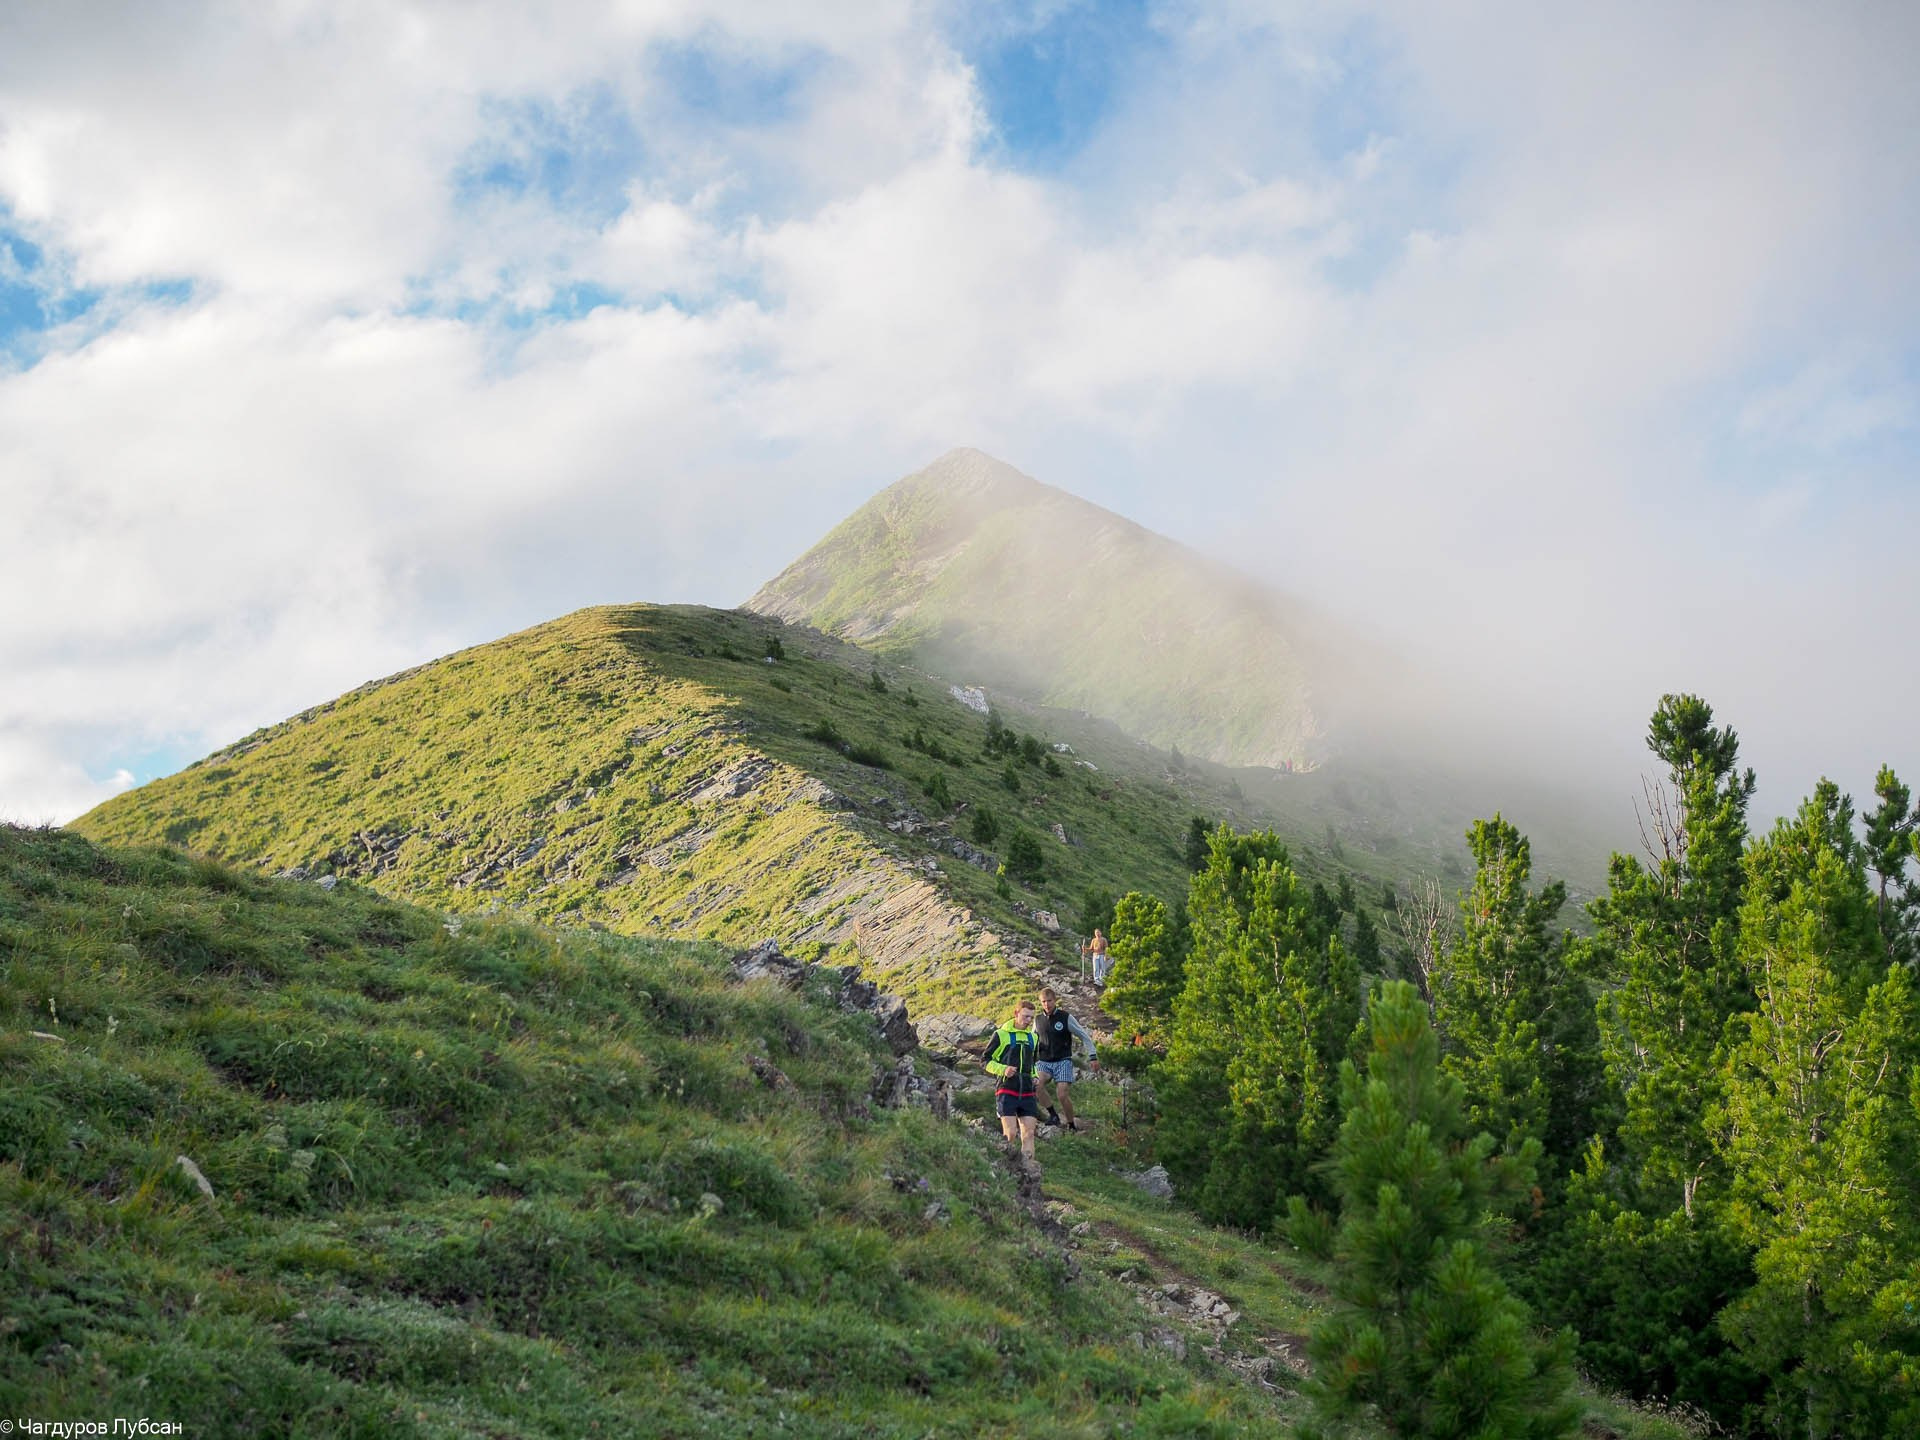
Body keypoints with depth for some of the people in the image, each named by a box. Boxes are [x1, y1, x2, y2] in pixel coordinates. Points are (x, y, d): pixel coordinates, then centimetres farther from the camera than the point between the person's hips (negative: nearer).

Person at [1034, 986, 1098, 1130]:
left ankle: (1071, 1125, 4)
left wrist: (1093, 1056, -8)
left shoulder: (1065, 1018, -5)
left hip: (1063, 1061, -3)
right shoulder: (1038, 1019, 7)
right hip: (1044, 1061, 3)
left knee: (1062, 1093, -17)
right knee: (1036, 1084, -27)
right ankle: (1053, 1114, -12)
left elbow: (1084, 1037, 0)